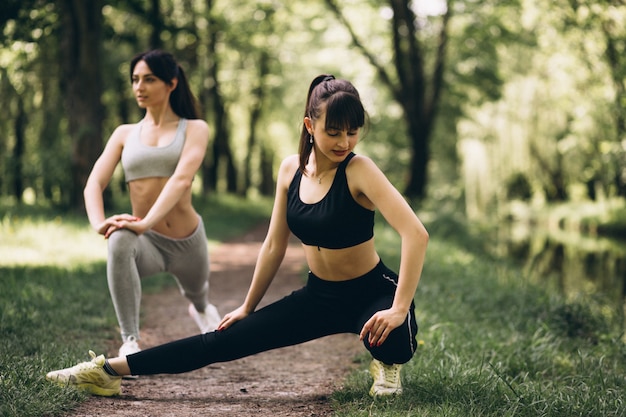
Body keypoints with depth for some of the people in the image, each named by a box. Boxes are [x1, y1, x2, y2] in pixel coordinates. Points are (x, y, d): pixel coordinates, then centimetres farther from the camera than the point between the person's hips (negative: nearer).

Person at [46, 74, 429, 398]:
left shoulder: (359, 171, -22)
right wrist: (248, 307, 13)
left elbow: (416, 233, -32)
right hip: (319, 296, 5)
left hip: (373, 293, -5)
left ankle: (388, 363, -1)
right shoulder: (291, 169, -4)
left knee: (389, 340, -39)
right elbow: (274, 246, 7)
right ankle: (109, 370, 5)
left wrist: (399, 309, -34)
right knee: (224, 341, -1)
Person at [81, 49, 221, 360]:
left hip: (187, 240, 0)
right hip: (147, 242, 0)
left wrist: (146, 222, -36)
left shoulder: (195, 128, -3)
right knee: (119, 240, -37)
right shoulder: (124, 134, 6)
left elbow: (182, 179, -21)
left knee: (197, 295, 29)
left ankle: (202, 310, 70)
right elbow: (94, 183, -5)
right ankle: (129, 343, -33)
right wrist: (98, 224, -28)